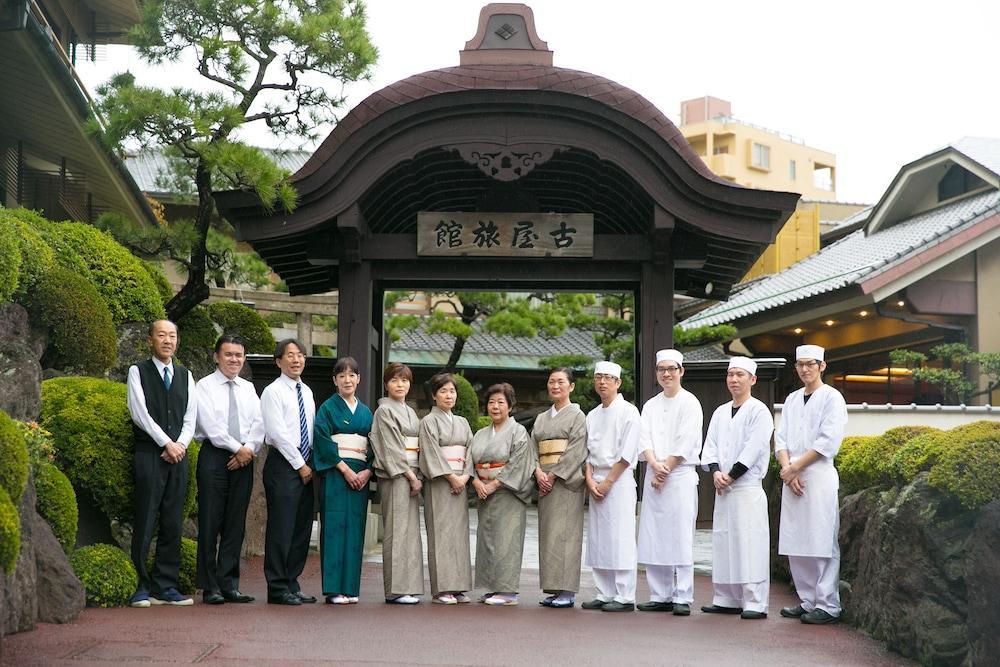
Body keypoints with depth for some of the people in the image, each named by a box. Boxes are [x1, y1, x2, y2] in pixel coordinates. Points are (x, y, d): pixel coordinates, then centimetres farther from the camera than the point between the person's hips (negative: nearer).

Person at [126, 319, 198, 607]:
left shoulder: (185, 375, 16)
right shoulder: (138, 372, 4)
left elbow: (190, 418, 11)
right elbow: (140, 413, -6)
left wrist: (181, 445, -6)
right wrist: (167, 443, -10)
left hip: (178, 455, 4)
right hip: (149, 454, -4)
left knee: (173, 524, 3)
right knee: (145, 523, -7)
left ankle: (165, 587, 7)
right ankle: (140, 587, -2)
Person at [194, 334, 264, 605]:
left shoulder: (248, 389, 16)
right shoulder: (205, 386, 1)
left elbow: (258, 423, 8)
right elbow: (211, 425, -10)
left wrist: (250, 449, -9)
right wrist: (237, 448, -12)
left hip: (244, 458, 5)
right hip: (214, 456, -5)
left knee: (235, 524, 5)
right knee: (210, 523, -3)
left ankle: (229, 584, 9)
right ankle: (210, 586, 1)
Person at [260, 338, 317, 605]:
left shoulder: (307, 392, 17)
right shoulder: (273, 392, -6)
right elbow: (278, 433, -13)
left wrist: (310, 464, 7)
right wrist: (300, 465, -11)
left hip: (305, 466, 7)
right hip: (283, 464, -7)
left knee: (302, 528, 8)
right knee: (281, 528, -6)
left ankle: (292, 584, 15)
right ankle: (278, 588, -1)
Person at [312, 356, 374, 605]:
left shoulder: (366, 412, 16)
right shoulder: (328, 407, 1)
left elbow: (374, 446, 12)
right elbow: (323, 440, -9)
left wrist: (368, 471, -5)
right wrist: (344, 468, -15)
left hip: (360, 475, 5)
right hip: (334, 474, -5)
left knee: (355, 528, 3)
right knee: (335, 526, -8)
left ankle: (351, 588, 7)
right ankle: (334, 589, -7)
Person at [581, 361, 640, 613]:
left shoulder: (628, 412, -3)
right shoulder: (592, 415, 17)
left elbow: (628, 453, -9)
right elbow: (587, 451, 15)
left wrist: (607, 481, -11)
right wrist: (590, 479, -1)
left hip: (619, 480, -7)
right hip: (596, 482, 7)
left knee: (620, 540, -8)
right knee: (597, 541, 6)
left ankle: (624, 597, -5)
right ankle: (604, 594, 12)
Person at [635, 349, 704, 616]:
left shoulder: (689, 403, 0)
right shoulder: (650, 405, 16)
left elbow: (685, 443, -8)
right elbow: (644, 440, 6)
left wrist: (665, 469, -9)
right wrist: (655, 465, -12)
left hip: (681, 476, -5)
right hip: (654, 477, 5)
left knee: (681, 537, -7)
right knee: (653, 538, 4)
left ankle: (682, 598, -5)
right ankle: (660, 596, 11)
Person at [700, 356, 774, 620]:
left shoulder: (758, 411, -3)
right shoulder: (720, 412, 17)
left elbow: (753, 449, -11)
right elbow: (710, 446, 11)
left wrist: (730, 476, -11)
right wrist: (715, 472, -7)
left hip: (748, 487, -7)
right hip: (722, 489, 7)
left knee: (749, 543, -9)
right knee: (723, 542, 8)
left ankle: (755, 603, -7)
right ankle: (726, 600, 16)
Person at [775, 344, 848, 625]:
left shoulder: (831, 397, -1)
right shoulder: (792, 399, 18)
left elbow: (828, 441, -10)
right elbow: (781, 437, 12)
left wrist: (795, 468, -10)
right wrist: (787, 468, -5)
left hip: (819, 475, -6)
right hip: (792, 477, 6)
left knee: (822, 544, -7)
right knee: (795, 545, 7)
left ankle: (828, 606, -4)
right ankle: (807, 601, 15)